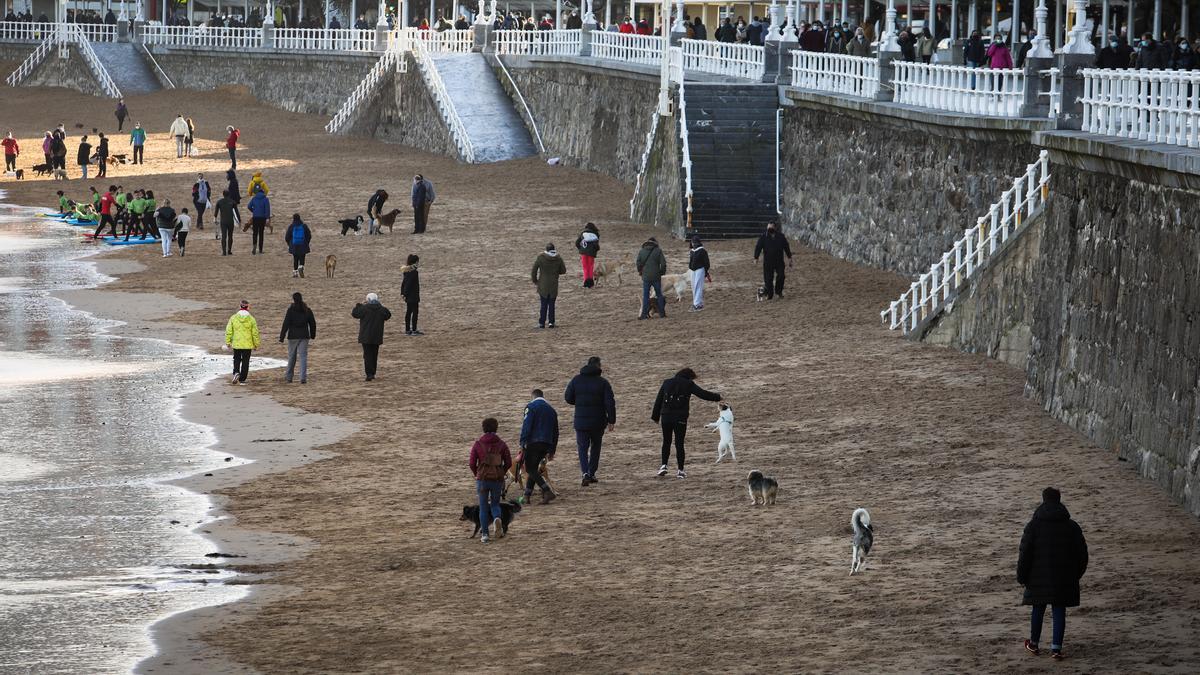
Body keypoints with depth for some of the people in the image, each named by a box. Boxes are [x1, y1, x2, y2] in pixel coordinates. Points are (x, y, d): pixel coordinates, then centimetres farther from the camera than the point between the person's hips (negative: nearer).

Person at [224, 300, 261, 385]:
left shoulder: (233, 318, -4)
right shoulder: (251, 319, -7)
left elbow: (228, 331, -2)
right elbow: (255, 333, -4)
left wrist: (228, 342, 9)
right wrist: (256, 344, 7)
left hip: (236, 344, 1)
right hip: (247, 345, -1)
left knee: (236, 359, 17)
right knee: (245, 361, 8)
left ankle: (236, 372, -9)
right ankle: (242, 379, 9)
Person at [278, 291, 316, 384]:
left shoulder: (290, 310, -10)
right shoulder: (307, 310, 3)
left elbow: (286, 324, -12)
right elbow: (312, 323, 11)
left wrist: (282, 337, -9)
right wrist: (313, 334, 24)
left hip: (293, 336, -2)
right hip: (304, 336, 2)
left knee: (291, 356, 11)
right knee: (303, 356, 1)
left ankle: (288, 377, 23)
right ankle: (303, 378, -8)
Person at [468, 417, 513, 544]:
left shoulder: (477, 444, -2)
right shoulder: (502, 444, 0)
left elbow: (472, 463, -4)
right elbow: (509, 463, -1)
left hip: (482, 479, -1)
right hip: (498, 479, 1)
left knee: (483, 507, 9)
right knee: (495, 504, 16)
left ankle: (484, 534, 5)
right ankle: (497, 519, -18)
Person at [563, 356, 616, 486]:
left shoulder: (576, 380, -1)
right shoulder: (602, 382, -6)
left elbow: (568, 398, 3)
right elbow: (610, 403, -9)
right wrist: (611, 420, -3)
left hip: (581, 421, 0)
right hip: (598, 422, 0)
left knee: (582, 447, 4)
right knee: (595, 446, 18)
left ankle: (586, 473, -17)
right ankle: (592, 474, 19)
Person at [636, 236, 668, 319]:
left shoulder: (641, 252, 2)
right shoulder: (658, 251, -3)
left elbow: (638, 263, 1)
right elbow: (663, 263, -6)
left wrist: (640, 272, 17)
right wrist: (662, 272, 9)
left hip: (646, 277, 1)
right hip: (656, 277, -1)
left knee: (645, 296, 5)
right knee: (659, 295, 11)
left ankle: (644, 314, 1)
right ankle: (662, 313, 13)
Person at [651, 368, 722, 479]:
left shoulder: (667, 382, 11)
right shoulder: (688, 384, -1)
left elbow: (658, 400, 13)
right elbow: (703, 394, -2)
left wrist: (655, 416, 18)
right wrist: (717, 397, 12)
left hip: (666, 417, 3)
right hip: (680, 418, -3)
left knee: (666, 442, 15)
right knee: (679, 444, 2)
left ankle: (664, 465, 4)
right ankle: (680, 470, 1)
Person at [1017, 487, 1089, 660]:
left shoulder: (1033, 526, -6)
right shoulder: (1071, 527, 2)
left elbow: (1025, 553, -7)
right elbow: (1082, 553, 8)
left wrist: (1021, 576, 2)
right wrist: (1076, 574, 21)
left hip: (1039, 576, -1)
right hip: (1064, 579, 1)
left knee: (1038, 609, 13)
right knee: (1059, 611, 4)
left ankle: (1034, 643, 25)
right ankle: (1056, 647, -1)